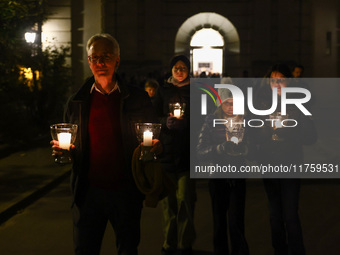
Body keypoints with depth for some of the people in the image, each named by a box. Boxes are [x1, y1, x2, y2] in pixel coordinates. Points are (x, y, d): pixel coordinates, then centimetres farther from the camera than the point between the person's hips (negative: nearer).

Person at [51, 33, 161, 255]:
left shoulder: (138, 99, 1)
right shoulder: (77, 102, 5)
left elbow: (156, 140, 8)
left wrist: (156, 147, -16)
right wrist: (60, 150, -9)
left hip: (126, 192, -1)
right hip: (88, 192, 1)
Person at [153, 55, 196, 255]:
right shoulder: (164, 91, 13)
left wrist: (184, 123, -13)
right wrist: (166, 122, -10)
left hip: (188, 151, -2)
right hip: (167, 150, 2)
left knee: (185, 199, -7)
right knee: (168, 200, 3)